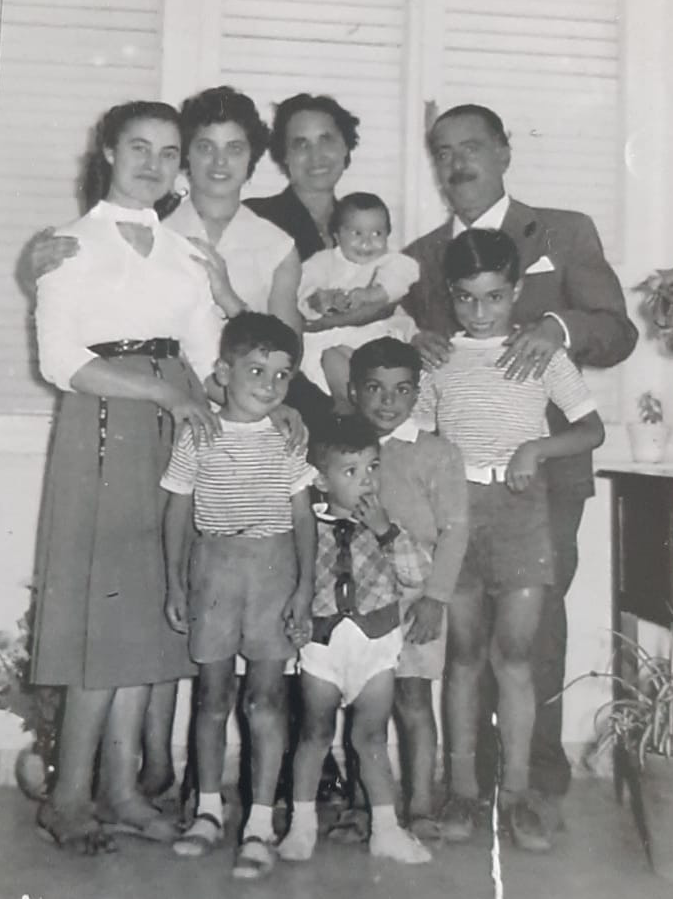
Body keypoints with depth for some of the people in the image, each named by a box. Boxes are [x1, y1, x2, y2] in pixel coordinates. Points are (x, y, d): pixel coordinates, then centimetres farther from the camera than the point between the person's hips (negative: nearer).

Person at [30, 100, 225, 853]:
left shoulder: (182, 251, 17)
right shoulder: (72, 242, 1)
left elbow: (209, 354, 10)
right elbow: (61, 359, -10)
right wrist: (165, 391, -14)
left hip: (168, 436, 5)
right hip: (101, 430, -5)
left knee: (147, 609, 5)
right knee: (103, 608, -5)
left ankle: (120, 788, 15)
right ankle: (69, 796, 7)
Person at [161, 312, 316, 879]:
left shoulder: (289, 439, 1)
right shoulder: (197, 435, 1)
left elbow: (303, 517, 3)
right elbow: (178, 511, 6)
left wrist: (306, 582, -4)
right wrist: (175, 582, 4)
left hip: (274, 567, -1)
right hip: (214, 566, 1)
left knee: (266, 695, -2)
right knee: (213, 691, 8)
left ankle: (261, 825, 5)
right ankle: (209, 810, 24)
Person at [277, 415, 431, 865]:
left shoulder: (385, 526, 0)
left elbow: (417, 573, -11)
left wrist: (386, 530, -18)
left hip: (376, 641, 1)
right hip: (324, 638, 0)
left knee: (371, 736, 7)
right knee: (316, 733, 10)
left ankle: (386, 829, 18)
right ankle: (302, 824, 24)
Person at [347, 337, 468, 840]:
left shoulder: (438, 454, -1)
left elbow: (453, 529, -5)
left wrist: (435, 597, -12)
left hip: (414, 595, -2)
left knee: (413, 697, 1)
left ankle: (422, 803, 13)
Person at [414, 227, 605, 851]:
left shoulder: (543, 353, 6)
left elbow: (593, 429, 5)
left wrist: (537, 447, -11)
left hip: (521, 503, -1)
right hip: (454, 503, 1)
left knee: (512, 650, -4)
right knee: (465, 651, 5)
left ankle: (517, 792, 8)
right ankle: (463, 788, 15)